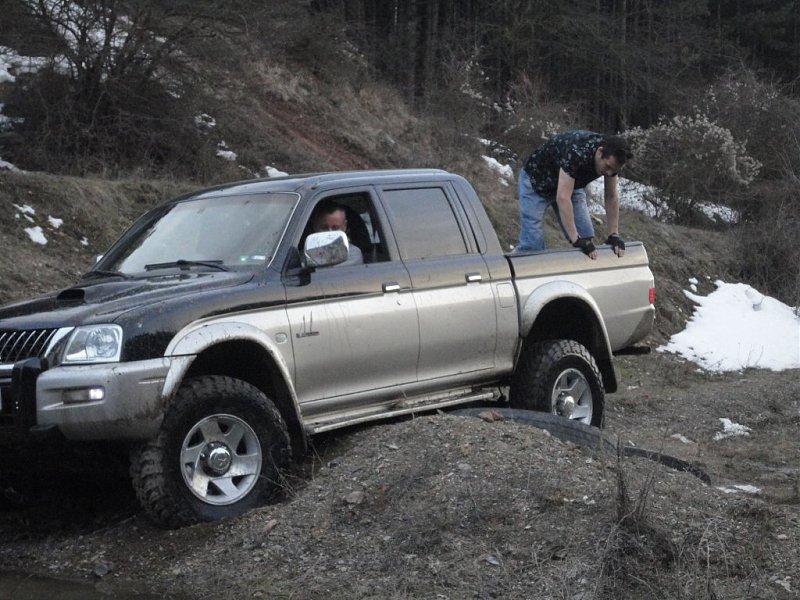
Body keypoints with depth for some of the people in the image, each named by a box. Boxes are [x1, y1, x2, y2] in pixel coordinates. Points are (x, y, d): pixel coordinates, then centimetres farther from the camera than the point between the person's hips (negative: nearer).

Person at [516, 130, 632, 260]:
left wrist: (614, 235, -17)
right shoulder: (576, 152, -41)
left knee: (586, 239, -4)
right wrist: (576, 239, -46)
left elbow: (611, 197, -9)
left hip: (570, 184, 6)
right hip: (536, 182, -6)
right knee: (532, 246, -15)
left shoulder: (611, 157, -20)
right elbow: (562, 198, -44)